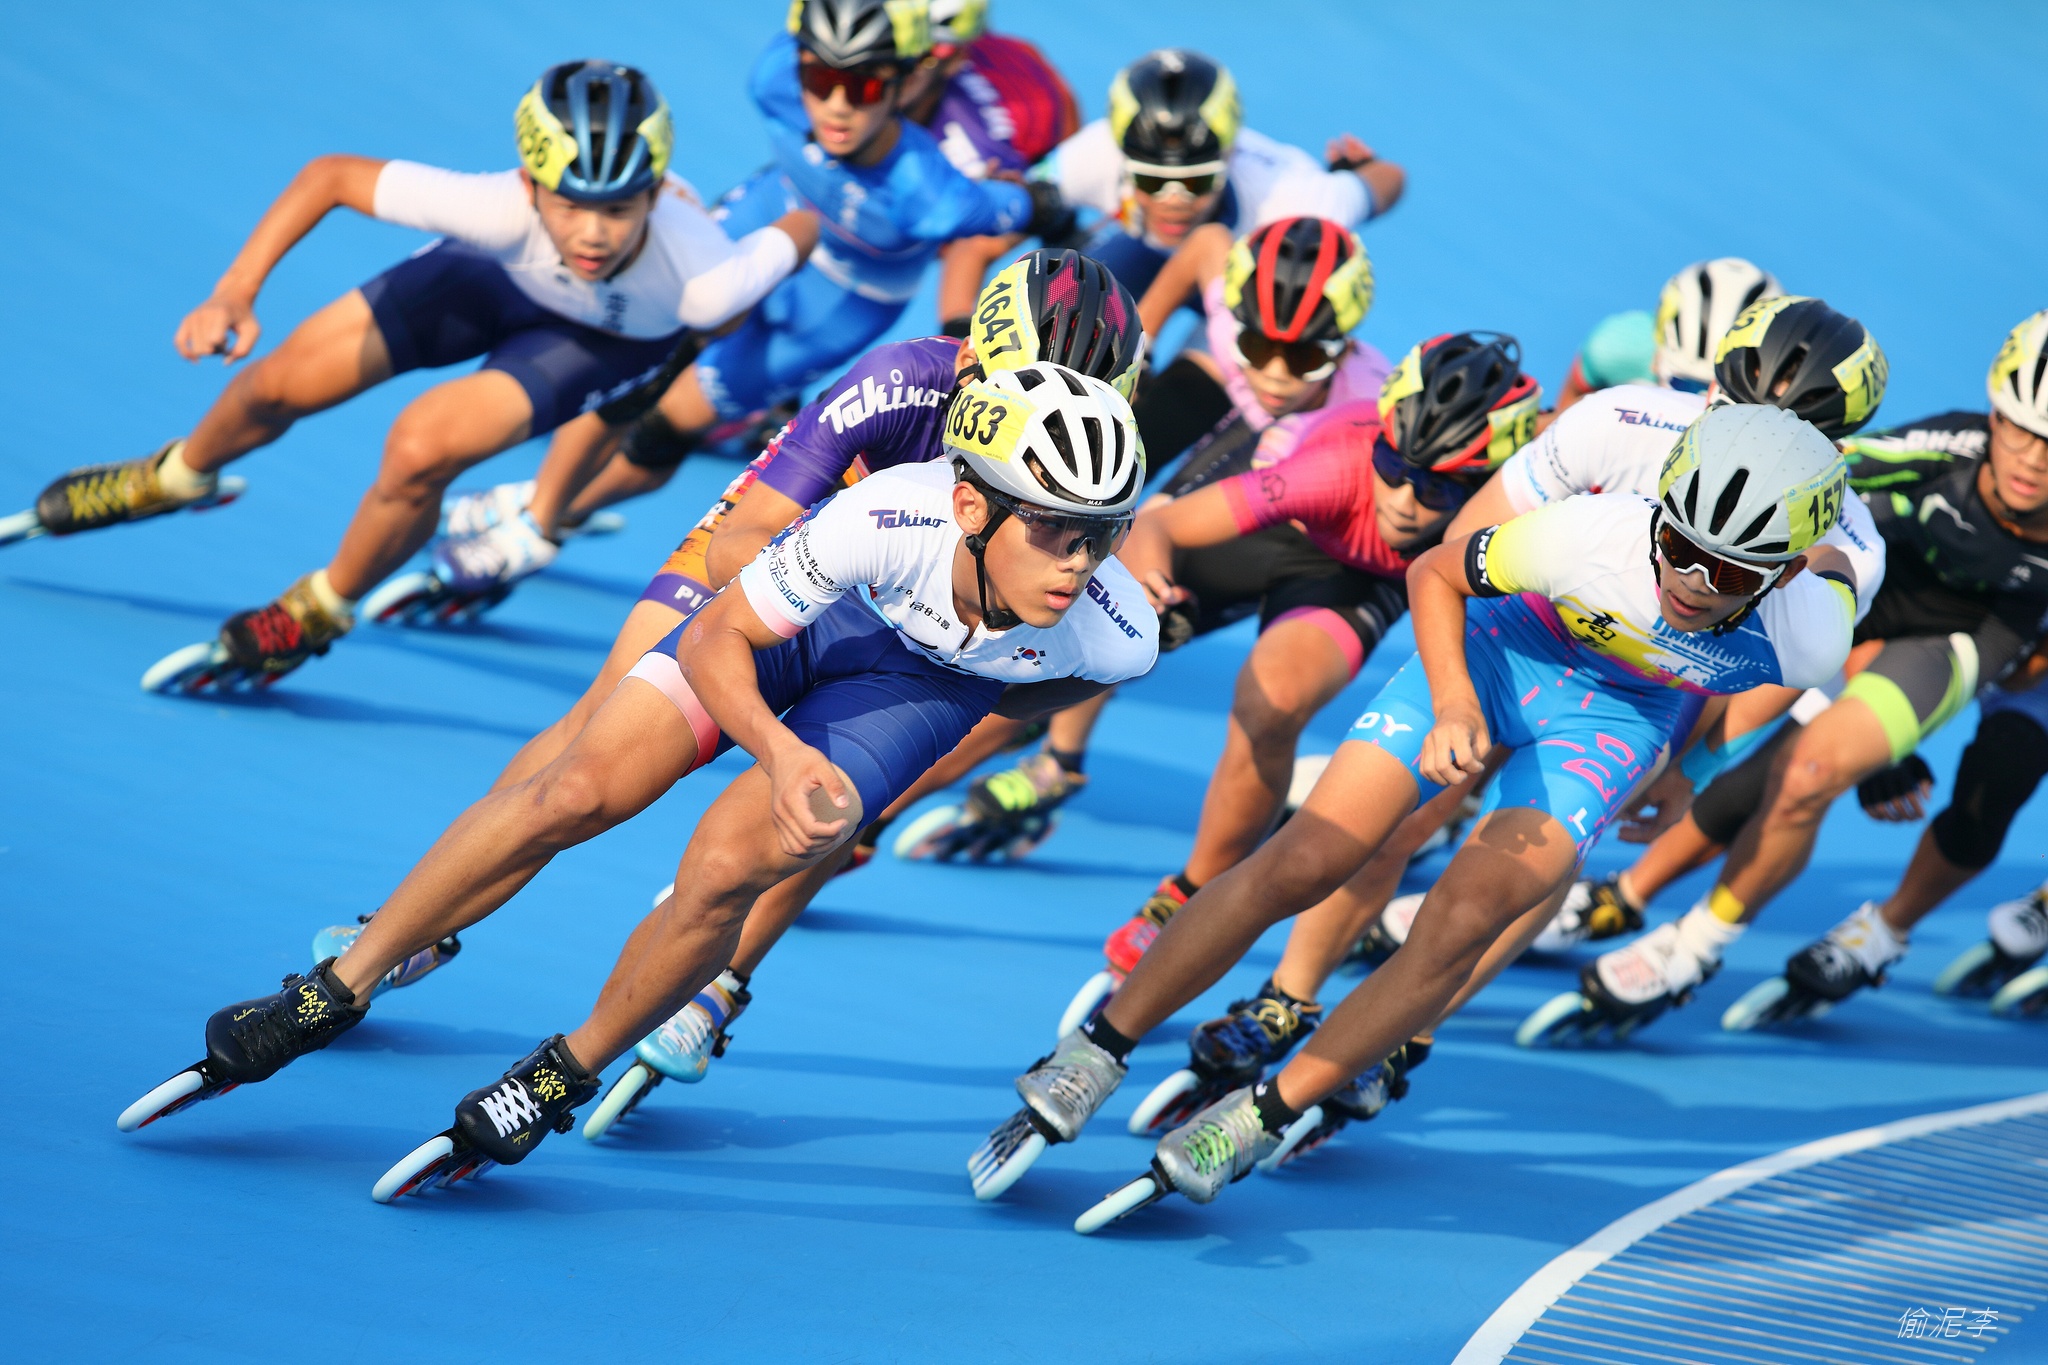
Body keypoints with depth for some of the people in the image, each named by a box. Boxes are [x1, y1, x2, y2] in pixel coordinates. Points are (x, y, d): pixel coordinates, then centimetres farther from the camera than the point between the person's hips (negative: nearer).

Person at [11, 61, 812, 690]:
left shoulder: (705, 282, -45)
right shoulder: (504, 212, -43)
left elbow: (802, 229, -23)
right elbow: (331, 174, -29)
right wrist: (234, 291, -38)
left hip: (616, 335, -2)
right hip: (498, 271, 2)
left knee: (422, 449, -25)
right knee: (280, 386, 9)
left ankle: (308, 623, 6)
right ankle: (175, 478, 47)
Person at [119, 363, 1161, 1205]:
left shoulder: (1118, 635, -35)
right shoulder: (885, 521, -41)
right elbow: (715, 641, -25)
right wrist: (779, 751, -40)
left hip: (933, 679, 0)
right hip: (804, 617, 0)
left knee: (723, 869, -20)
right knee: (577, 792, -13)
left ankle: (555, 1085, 5)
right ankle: (328, 998, 4)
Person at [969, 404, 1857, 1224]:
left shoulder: (1808, 640, -33)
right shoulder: (1589, 537, -37)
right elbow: (1434, 573, -14)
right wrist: (1452, 703, -29)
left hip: (1629, 712, 0)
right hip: (1503, 648, 0)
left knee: (1462, 919, -21)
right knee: (1300, 866, -11)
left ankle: (1258, 1121, -7)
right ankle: (1088, 1063, 3)